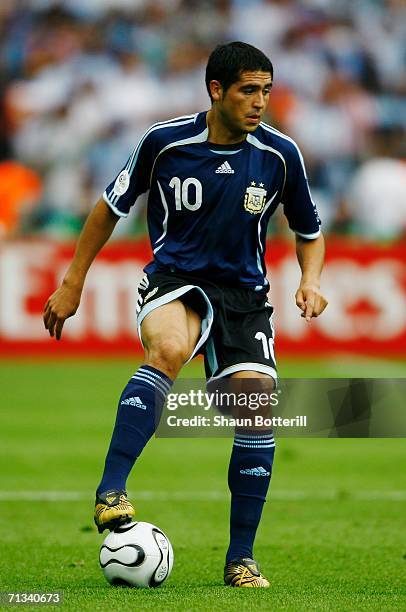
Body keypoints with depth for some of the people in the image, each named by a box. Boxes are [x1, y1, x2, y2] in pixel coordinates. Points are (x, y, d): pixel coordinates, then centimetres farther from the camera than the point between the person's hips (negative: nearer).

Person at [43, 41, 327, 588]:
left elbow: (310, 233, 12)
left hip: (244, 292, 3)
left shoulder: (280, 154, -4)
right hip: (174, 279, -3)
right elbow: (112, 206, 7)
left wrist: (311, 280, -9)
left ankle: (241, 558, 1)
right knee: (168, 349, -36)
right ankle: (111, 492, -37)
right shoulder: (165, 141, -8)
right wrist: (72, 285, 8)